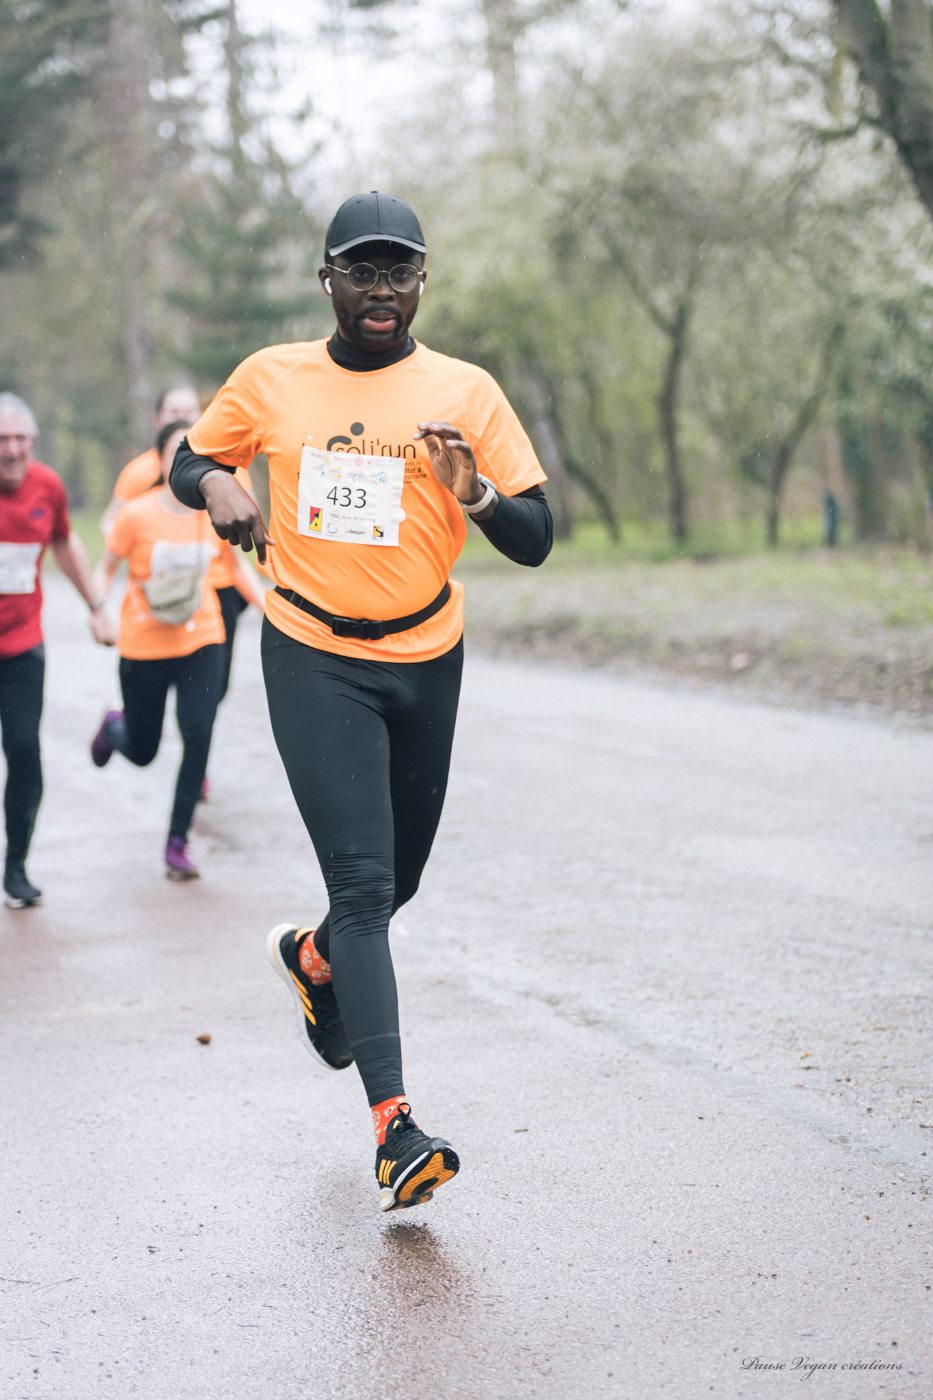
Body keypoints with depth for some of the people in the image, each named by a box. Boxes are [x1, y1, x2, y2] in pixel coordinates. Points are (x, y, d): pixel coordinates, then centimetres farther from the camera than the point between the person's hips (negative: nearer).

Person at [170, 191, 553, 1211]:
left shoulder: (466, 393, -1)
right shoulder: (270, 380, 1)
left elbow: (534, 540, -3)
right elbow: (189, 460, 17)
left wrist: (475, 491, -23)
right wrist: (215, 486, -7)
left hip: (425, 660, 2)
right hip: (313, 659, -2)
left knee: (397, 878, 16)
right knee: (363, 884, -13)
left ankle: (313, 959, 52)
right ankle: (393, 1126, -15)